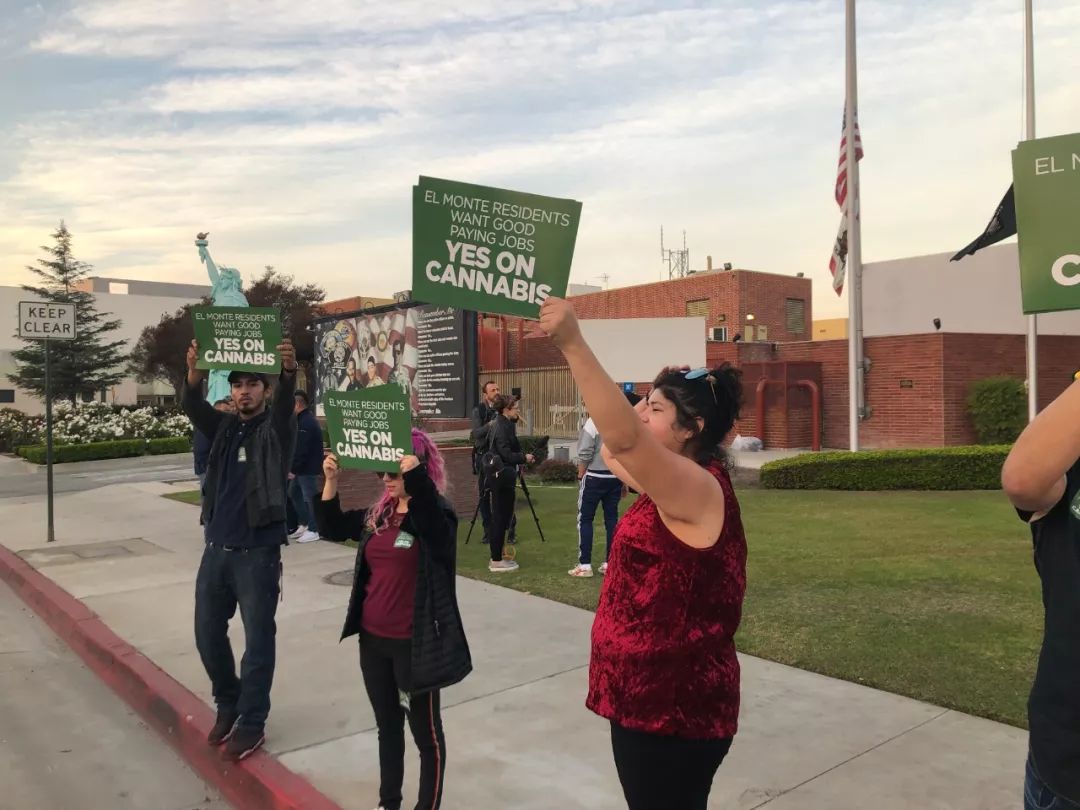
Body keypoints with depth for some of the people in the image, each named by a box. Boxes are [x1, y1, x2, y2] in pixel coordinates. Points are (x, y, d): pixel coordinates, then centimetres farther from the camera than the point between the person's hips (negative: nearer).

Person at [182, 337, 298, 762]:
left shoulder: (276, 428, -3)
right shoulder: (222, 427, 9)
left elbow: (286, 405, -24)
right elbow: (193, 408, -10)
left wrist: (289, 371, -46)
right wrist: (194, 372, -31)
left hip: (258, 552, -5)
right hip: (216, 548, 5)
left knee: (258, 639, 2)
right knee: (207, 634, 13)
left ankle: (252, 722, 16)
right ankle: (228, 703, 34)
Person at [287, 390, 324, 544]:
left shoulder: (306, 422, -19)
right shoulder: (304, 419, 14)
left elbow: (302, 450, -23)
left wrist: (293, 469, -19)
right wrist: (293, 467, 12)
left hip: (308, 468, -11)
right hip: (301, 467, 11)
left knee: (308, 497, -4)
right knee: (293, 493, 18)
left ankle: (313, 530, 3)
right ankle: (304, 524, 25)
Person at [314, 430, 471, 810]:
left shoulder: (436, 513, -15)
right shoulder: (377, 514, 5)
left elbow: (426, 509, -38)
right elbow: (333, 527, 12)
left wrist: (412, 468, -48)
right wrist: (330, 479, -1)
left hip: (414, 643, -7)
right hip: (373, 639, 7)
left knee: (425, 731, 9)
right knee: (387, 725, 21)